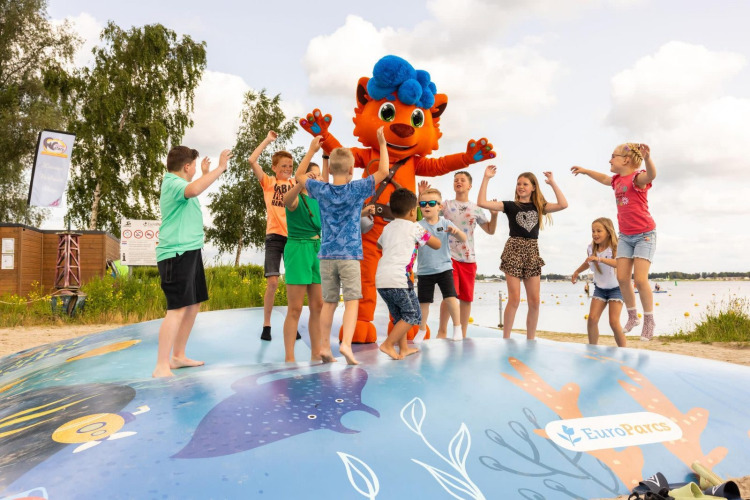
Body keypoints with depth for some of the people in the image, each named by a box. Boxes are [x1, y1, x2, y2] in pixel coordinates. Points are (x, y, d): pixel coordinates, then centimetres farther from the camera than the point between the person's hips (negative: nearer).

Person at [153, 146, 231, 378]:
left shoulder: (177, 184, 19)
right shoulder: (172, 183, -13)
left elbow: (193, 192, 44)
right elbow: (194, 190, -37)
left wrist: (205, 174, 42)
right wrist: (219, 168, -30)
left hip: (190, 252, 11)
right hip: (176, 254, -11)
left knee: (193, 305, 14)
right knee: (178, 308, -15)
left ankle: (178, 356, 24)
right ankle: (161, 367, -14)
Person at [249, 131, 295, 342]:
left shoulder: (295, 184, 11)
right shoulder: (268, 182, 6)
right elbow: (252, 160, -6)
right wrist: (268, 140, -1)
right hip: (274, 237, -2)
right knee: (272, 282, -9)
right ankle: (266, 325, 4)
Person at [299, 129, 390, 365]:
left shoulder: (322, 190, 3)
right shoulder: (357, 189, -5)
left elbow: (299, 175, 19)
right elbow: (383, 171, -4)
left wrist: (312, 150, 23)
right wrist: (382, 143, 4)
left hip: (327, 255, 4)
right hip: (349, 255, -3)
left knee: (328, 303, 10)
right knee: (352, 301, -2)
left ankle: (324, 347, 15)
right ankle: (346, 343, -15)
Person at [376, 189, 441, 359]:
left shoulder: (387, 227, 21)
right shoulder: (414, 227, 4)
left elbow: (379, 244, 43)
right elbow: (437, 245, 13)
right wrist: (425, 236, 29)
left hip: (380, 279, 7)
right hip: (398, 278, -7)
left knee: (399, 315, 21)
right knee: (413, 315, 5)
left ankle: (403, 348, 24)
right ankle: (388, 344, 0)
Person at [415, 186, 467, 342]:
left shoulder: (445, 223, -2)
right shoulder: (419, 225, -2)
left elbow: (463, 239, -4)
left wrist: (455, 231, -29)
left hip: (444, 267, 0)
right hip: (424, 270, 1)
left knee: (450, 297, -10)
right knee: (424, 301, 8)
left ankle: (457, 327, 9)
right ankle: (422, 329, 28)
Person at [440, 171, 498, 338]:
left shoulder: (476, 209, 11)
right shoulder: (446, 205, 6)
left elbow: (490, 230, 15)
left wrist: (494, 214, 0)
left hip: (469, 258, 3)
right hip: (449, 256, -3)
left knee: (467, 297, 6)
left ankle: (463, 334, 17)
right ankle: (442, 330, 4)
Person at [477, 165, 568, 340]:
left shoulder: (539, 207, 11)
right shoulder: (510, 206, 3)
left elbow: (563, 204, -3)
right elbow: (481, 202, -7)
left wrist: (553, 183, 1)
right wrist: (486, 178, -8)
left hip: (532, 252, 4)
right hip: (513, 250, -3)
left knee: (534, 301, 3)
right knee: (514, 299, -8)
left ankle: (530, 340, 15)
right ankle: (506, 339, 2)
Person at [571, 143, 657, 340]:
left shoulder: (637, 177, -15)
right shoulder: (617, 179, 9)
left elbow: (651, 175, -39)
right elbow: (604, 179, 33)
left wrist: (647, 158, -59)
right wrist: (585, 171, 41)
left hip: (644, 235, -7)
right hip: (625, 235, 7)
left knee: (640, 279, -14)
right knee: (622, 278, 0)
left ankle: (649, 320, 5)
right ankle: (632, 317, 17)